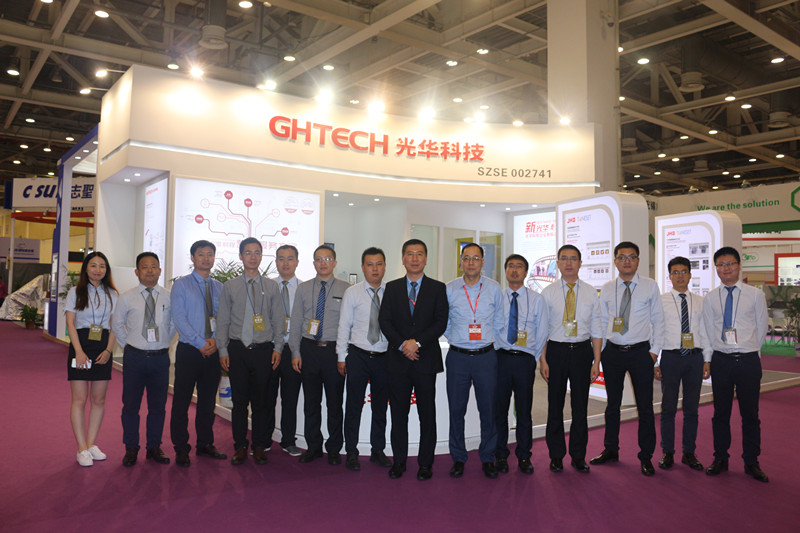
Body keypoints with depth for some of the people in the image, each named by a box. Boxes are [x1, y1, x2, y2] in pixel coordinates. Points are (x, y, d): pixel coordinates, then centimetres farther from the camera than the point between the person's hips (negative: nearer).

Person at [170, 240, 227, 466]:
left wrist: (215, 339, -11)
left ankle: (205, 444, 24)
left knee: (208, 401, 12)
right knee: (181, 401, 1)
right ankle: (181, 449, 14)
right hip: (189, 350, -3)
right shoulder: (181, 285, -1)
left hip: (213, 351, 4)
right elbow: (179, 318, -9)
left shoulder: (219, 287, 11)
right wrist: (201, 343, -17)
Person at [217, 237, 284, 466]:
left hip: (264, 349, 0)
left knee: (261, 401, 5)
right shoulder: (230, 286, 7)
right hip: (237, 349, 0)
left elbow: (278, 320, 7)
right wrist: (223, 350, -1)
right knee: (239, 400, 5)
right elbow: (222, 321, 6)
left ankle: (260, 447, 17)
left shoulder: (271, 286, 8)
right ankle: (240, 446, 18)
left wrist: (277, 348, -2)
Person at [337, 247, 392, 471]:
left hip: (384, 357, 1)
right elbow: (344, 326, 1)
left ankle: (378, 451, 26)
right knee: (354, 405, 4)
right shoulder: (352, 293, 0)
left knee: (380, 406, 12)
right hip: (358, 356, -1)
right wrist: (342, 357, -1)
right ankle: (351, 452, 18)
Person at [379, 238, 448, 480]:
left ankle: (425, 463, 17)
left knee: (427, 414, 5)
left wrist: (417, 342, -14)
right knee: (398, 413, 8)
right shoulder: (392, 288, 10)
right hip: (398, 360, 2)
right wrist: (402, 345, -11)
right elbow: (384, 321, 2)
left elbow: (441, 322, -3)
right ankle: (399, 461, 20)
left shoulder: (437, 288, 5)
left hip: (426, 359, -1)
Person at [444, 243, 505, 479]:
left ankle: (487, 459, 22)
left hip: (485, 355, 0)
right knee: (456, 409, 6)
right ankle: (458, 458, 21)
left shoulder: (494, 288, 2)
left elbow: (498, 322, 11)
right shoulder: (449, 289, 1)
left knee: (488, 409, 6)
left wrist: (487, 339, 4)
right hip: (458, 356, 0)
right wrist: (455, 338, 5)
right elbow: (443, 322, 12)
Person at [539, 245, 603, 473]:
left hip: (582, 350, 1)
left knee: (581, 405, 7)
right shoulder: (548, 292, 1)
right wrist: (543, 360, -7)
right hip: (556, 350, -1)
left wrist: (596, 361, -2)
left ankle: (578, 456, 21)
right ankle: (556, 456, 20)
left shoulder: (590, 292, 4)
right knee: (555, 405, 6)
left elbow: (596, 329, 4)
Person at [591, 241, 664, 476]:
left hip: (641, 351, -2)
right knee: (612, 404, 13)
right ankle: (610, 449, 27)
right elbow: (602, 322, 10)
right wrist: (599, 350, 3)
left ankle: (646, 456, 17)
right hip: (612, 351, 2)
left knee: (645, 406, 3)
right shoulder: (607, 289, 6)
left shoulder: (650, 286, 1)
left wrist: (654, 350, -4)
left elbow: (658, 320, 2)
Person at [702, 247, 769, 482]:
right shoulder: (710, 298, 4)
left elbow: (761, 329, 6)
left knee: (750, 414, 6)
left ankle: (751, 463, 19)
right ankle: (720, 459, 22)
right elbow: (710, 333, 8)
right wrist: (723, 350, 4)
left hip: (748, 360, -1)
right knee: (720, 413, 9)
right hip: (721, 361, 1)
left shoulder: (755, 295, 1)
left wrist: (748, 350, 7)